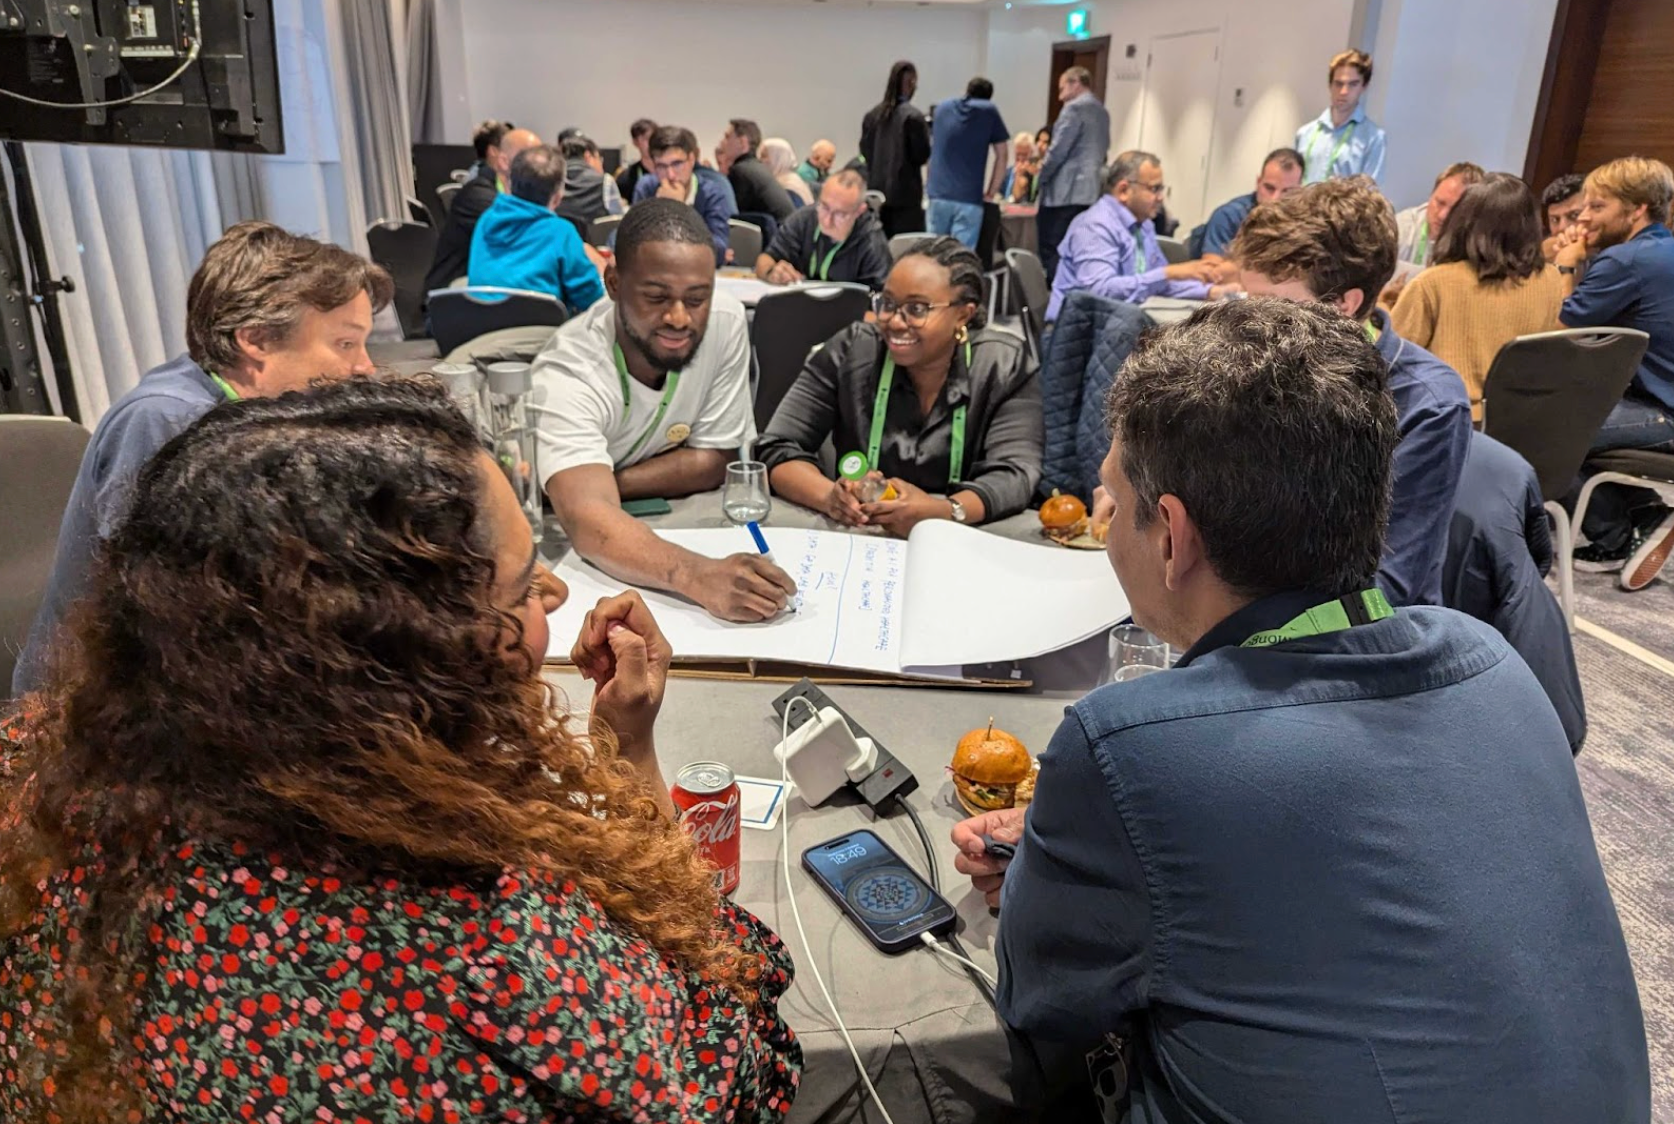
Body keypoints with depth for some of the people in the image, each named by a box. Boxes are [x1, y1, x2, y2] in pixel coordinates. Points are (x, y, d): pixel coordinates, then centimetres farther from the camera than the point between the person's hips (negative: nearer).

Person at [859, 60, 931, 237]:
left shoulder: (872, 115, 7)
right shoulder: (913, 116, -10)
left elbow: (864, 151, 12)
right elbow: (921, 155, -8)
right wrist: (926, 132, 8)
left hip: (877, 191, 6)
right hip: (905, 193, -6)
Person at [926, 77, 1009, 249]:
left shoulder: (943, 108, 16)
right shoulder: (989, 111, 7)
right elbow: (1001, 156, 6)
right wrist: (991, 192, 13)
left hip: (938, 194, 3)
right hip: (969, 198, -3)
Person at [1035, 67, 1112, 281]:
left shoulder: (1074, 108, -8)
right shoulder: (1102, 112, 18)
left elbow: (1058, 150, -13)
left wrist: (1040, 179, -1)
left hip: (1064, 192, -9)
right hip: (1091, 192, 9)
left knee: (1051, 251, -7)